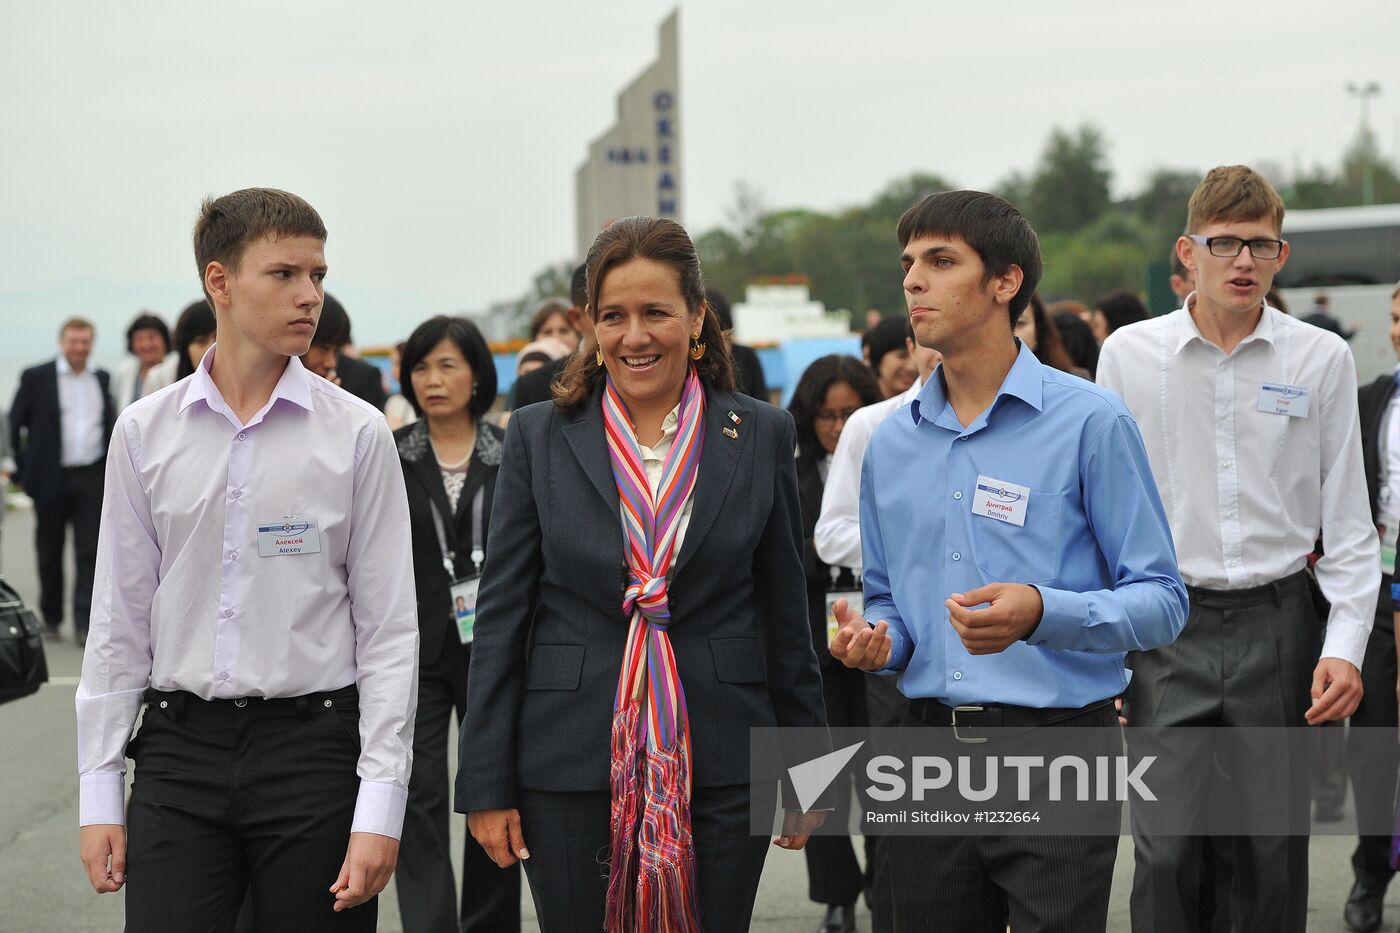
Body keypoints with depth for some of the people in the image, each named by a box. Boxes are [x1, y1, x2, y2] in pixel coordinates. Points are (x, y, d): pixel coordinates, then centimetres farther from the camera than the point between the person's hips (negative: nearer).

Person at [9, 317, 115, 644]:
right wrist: (23, 470, -3)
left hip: (92, 478, 2)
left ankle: (85, 623, -6)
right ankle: (51, 618, 23)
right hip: (51, 479, -2)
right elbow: (14, 424, 1)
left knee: (90, 552, -6)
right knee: (49, 553, 9)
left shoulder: (102, 379, 10)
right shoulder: (36, 378, -1)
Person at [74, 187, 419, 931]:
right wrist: (99, 791, 4)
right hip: (179, 748, 1)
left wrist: (378, 807, -8)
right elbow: (119, 621, 8)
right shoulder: (145, 432, 4)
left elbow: (389, 629, -2)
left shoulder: (356, 434, -2)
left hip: (312, 744, -1)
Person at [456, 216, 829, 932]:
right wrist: (486, 785, -1)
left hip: (721, 768, 1)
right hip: (571, 767, 0)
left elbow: (786, 613, 9)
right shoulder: (539, 437, 3)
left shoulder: (760, 435, 5)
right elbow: (500, 616, 3)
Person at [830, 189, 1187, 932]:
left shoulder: (1089, 420, -5)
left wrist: (1041, 613, -24)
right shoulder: (891, 442, 12)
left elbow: (1162, 601, -7)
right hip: (929, 752, 5)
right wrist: (874, 641, -2)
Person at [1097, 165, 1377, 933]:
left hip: (1277, 619, 1)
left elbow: (1347, 520, 5)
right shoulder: (1128, 355, 1)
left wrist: (1345, 646, -4)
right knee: (1165, 853, -4)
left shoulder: (1321, 359, 1)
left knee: (1276, 852, 4)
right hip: (1167, 623, 0)